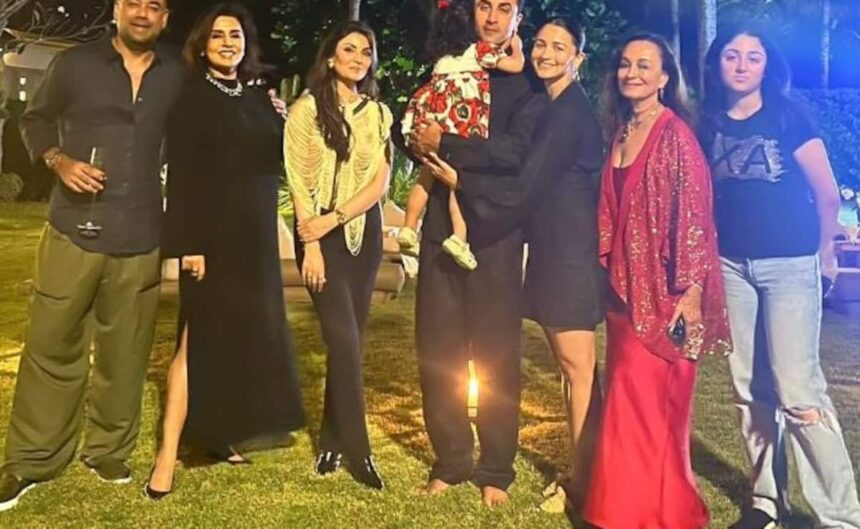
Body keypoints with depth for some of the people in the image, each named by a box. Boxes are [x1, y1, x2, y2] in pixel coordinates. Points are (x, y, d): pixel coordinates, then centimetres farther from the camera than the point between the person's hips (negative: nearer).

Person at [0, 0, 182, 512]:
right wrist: (60, 160, -6)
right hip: (74, 231, -1)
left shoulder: (177, 76, 7)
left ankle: (109, 449, 25)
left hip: (139, 240, 2)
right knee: (52, 348, 3)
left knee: (124, 356, 9)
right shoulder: (74, 64, 2)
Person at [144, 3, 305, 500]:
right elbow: (181, 175, -13)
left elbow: (275, 161, 14)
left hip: (256, 234, 6)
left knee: (241, 334, 11)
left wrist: (284, 124, -3)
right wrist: (188, 244, -20)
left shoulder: (257, 97, 12)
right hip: (214, 233, -6)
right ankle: (168, 454, 2)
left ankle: (223, 433, 25)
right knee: (201, 338, -5)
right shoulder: (194, 97, -6)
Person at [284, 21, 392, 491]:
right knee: (344, 338, -11)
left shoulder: (379, 114, 8)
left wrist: (334, 220, -12)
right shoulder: (307, 108, -2)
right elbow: (298, 181, -6)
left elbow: (380, 182, 0)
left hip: (363, 231, 4)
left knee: (350, 338, 6)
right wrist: (311, 243, -13)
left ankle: (332, 440, 19)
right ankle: (357, 449, 0)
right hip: (320, 232, -4)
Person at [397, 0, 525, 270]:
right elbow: (516, 65, 8)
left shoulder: (441, 54, 23)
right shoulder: (480, 49, 6)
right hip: (460, 116, -6)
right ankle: (459, 237, -20)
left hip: (433, 113, 6)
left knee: (427, 175, 15)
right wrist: (516, 47, 28)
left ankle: (409, 229, 18)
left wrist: (499, 49, 41)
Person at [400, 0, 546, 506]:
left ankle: (496, 470, 14)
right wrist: (449, 174, -7)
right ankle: (450, 459, 19)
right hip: (442, 223, 3)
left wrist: (445, 145, -12)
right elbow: (415, 133, 13)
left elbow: (514, 150, -10)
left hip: (495, 227, -3)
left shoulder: (528, 83, 4)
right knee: (438, 349, 4)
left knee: (496, 353, 2)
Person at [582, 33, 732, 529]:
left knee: (645, 399, -4)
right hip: (624, 286, 8)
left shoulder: (675, 134, -11)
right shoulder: (621, 134, 12)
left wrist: (691, 290, -18)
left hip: (663, 290, -7)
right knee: (634, 397, 14)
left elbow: (695, 215, -14)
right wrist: (609, 276, 13)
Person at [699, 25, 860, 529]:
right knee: (750, 388, 9)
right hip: (732, 265, 5)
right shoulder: (710, 124, 5)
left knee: (798, 389, -9)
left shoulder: (788, 115, -7)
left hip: (790, 264, -4)